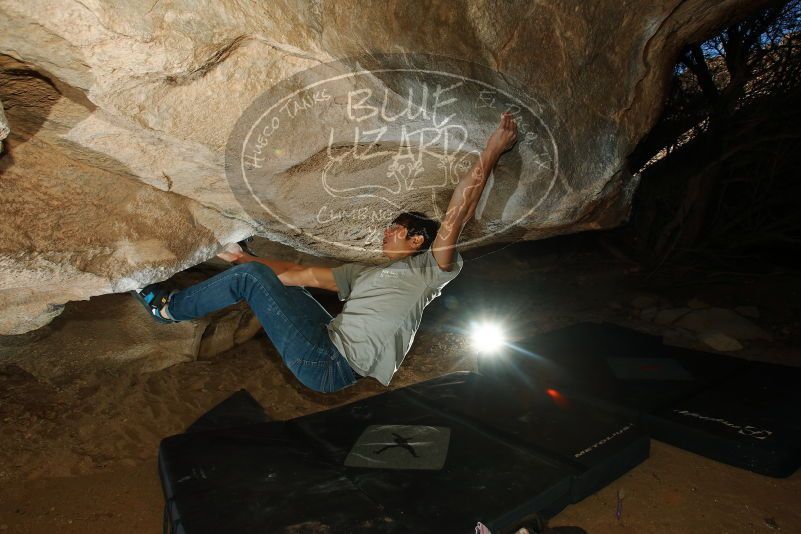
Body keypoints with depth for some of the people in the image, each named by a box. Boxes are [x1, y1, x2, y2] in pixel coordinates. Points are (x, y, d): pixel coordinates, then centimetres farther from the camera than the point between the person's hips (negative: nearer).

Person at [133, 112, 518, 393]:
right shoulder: (364, 275, 23)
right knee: (262, 273, 19)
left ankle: (170, 308, 16)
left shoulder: (426, 269, -1)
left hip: (330, 365, -8)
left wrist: (491, 153, -18)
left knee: (250, 276, -4)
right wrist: (247, 258, 24)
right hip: (329, 339, 8)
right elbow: (304, 274, 24)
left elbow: (453, 219, -16)